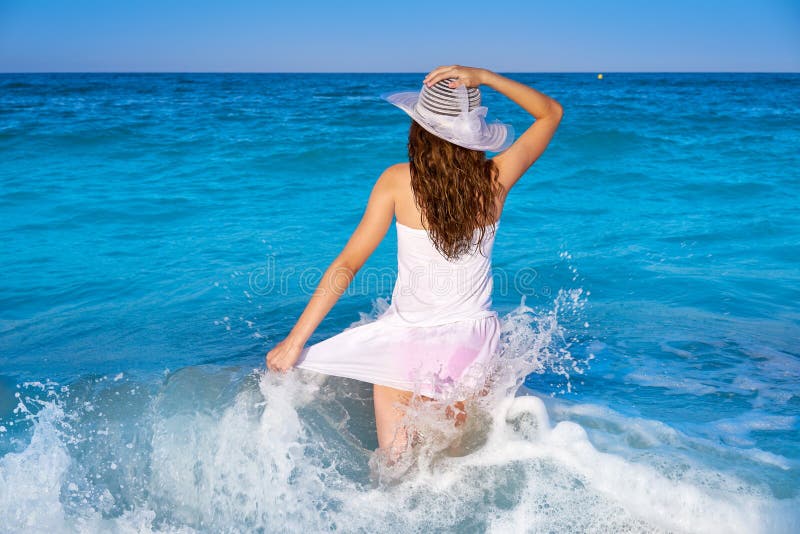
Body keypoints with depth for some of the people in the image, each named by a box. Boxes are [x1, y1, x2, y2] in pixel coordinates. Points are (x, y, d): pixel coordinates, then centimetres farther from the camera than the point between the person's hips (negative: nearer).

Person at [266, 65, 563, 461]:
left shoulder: (398, 181, -14)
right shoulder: (495, 179, -10)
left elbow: (348, 264, -14)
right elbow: (552, 113, 6)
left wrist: (295, 340, -8)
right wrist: (483, 77, -7)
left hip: (405, 339, -2)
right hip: (472, 342, 2)